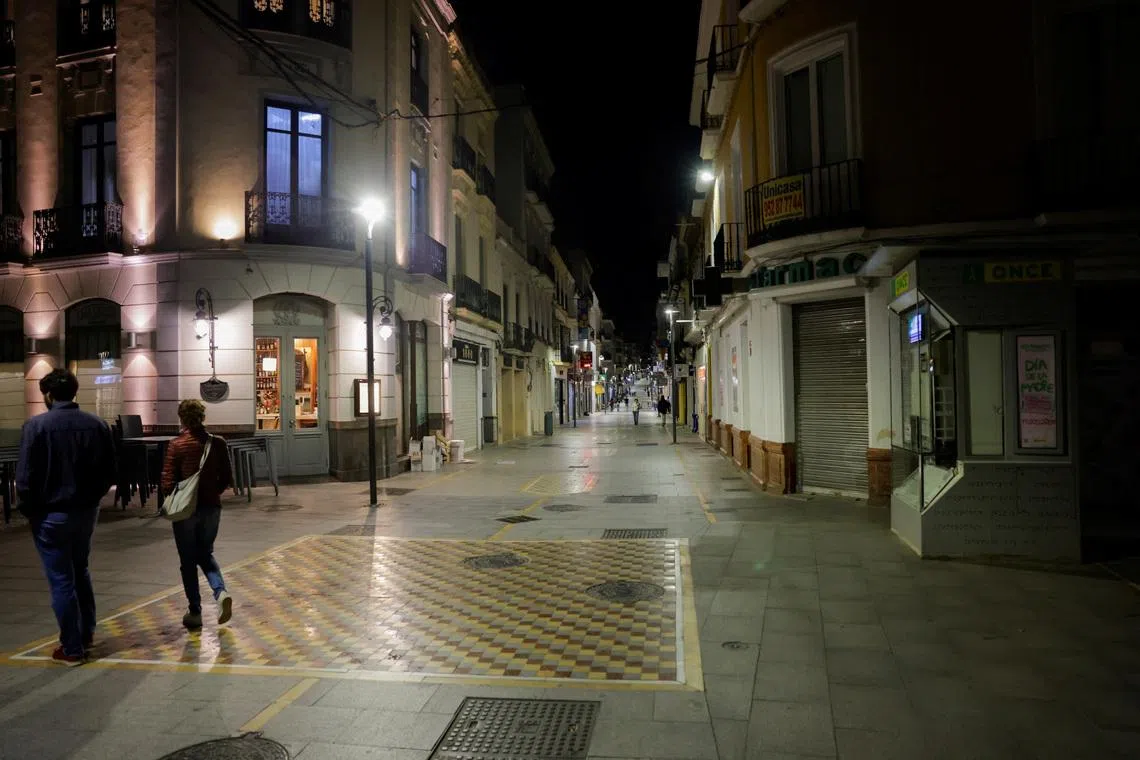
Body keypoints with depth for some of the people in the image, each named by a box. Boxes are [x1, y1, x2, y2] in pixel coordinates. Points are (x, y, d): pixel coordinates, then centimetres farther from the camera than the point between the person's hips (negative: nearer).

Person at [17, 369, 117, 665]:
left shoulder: (36, 425, -14)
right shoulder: (97, 425, 0)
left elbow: (25, 477, -14)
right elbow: (109, 474, 3)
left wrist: (29, 509, 0)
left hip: (51, 514, -5)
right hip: (87, 511, 5)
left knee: (61, 581, 4)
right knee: (80, 572, 22)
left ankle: (72, 648, 12)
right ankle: (87, 634, 30)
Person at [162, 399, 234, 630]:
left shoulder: (177, 445, -12)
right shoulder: (217, 443, -3)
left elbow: (168, 483, -10)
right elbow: (227, 479, 0)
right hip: (211, 507, 3)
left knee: (188, 561, 11)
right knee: (205, 554, 20)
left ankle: (195, 612, 16)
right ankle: (221, 592, -3)